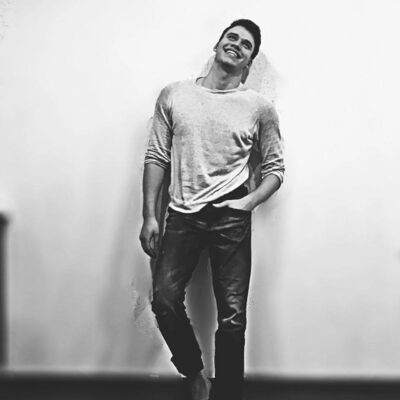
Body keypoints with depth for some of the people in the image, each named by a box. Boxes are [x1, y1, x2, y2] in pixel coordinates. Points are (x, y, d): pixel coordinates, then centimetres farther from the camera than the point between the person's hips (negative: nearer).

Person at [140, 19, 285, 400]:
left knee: (232, 316, -2)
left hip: (231, 219, -1)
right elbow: (156, 157, 7)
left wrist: (248, 202, -8)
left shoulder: (260, 108, 5)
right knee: (164, 300, -13)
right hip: (182, 215, 1)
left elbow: (275, 168, 10)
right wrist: (149, 216, 1)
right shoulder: (174, 95, 7)